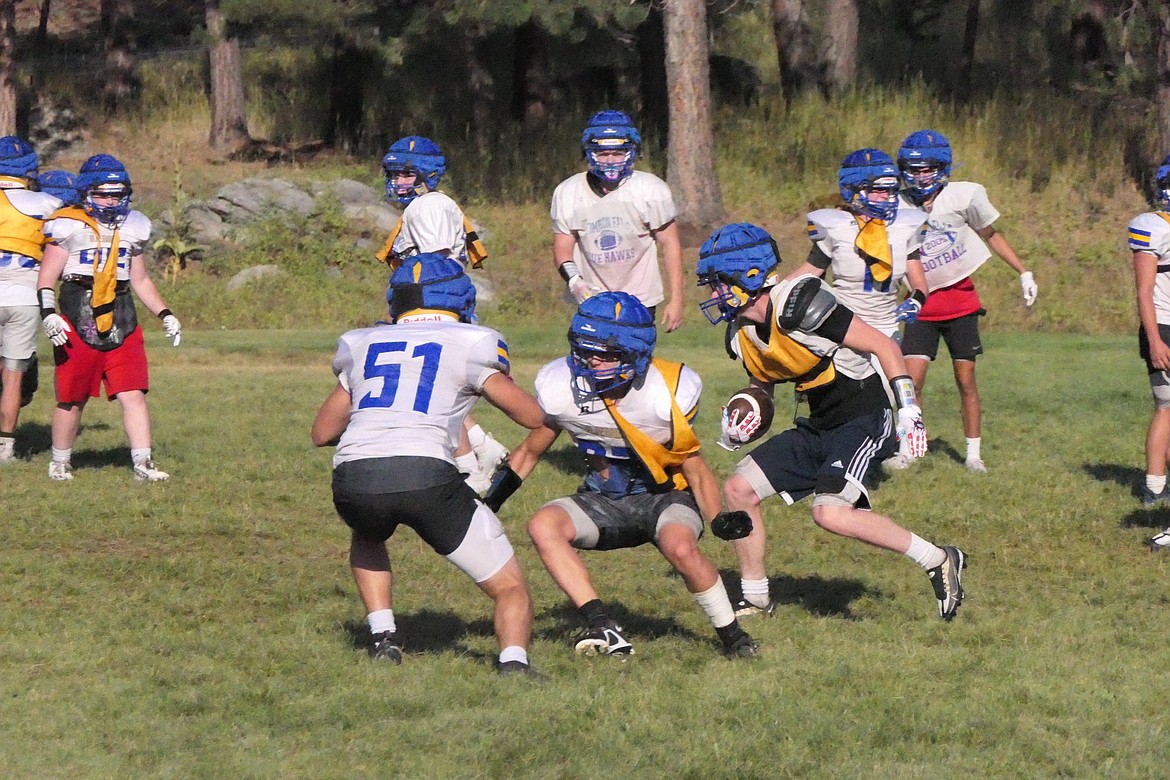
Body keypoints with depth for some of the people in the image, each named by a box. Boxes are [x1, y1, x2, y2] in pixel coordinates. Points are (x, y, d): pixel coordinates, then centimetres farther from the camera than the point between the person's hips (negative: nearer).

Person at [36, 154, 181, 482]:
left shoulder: (131, 227, 13)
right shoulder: (69, 227, -3)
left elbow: (141, 280, 23)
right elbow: (46, 278, -4)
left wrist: (165, 314, 15)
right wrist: (48, 314, -19)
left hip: (122, 324, 4)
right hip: (78, 323, -4)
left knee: (134, 395, -6)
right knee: (71, 400, 6)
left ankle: (143, 464, -6)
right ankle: (60, 462, 22)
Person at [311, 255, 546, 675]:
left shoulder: (362, 345, 25)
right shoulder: (467, 344, 14)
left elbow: (323, 432, 34)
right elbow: (533, 416, 15)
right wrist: (496, 381, 35)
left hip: (354, 478, 3)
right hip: (425, 475, -3)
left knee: (367, 537, 40)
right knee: (510, 588, 10)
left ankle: (383, 636, 23)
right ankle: (513, 661, -17)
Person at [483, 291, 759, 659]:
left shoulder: (668, 394, -21)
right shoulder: (561, 388, -13)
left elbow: (696, 469, -9)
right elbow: (530, 450, 4)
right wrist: (491, 498, -5)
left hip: (667, 496, -4)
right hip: (605, 501, 4)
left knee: (681, 548, -36)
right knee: (543, 525, -25)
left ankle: (733, 637, -12)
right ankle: (603, 628, -27)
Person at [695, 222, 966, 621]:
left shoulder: (800, 306, -24)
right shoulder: (742, 334, 3)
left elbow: (884, 345, -19)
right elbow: (762, 385, 21)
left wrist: (908, 411, -20)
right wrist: (739, 423, 0)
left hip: (863, 421, -9)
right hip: (819, 427, 9)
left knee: (830, 513, -26)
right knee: (739, 489, 4)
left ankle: (939, 561, -13)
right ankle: (756, 600, 17)